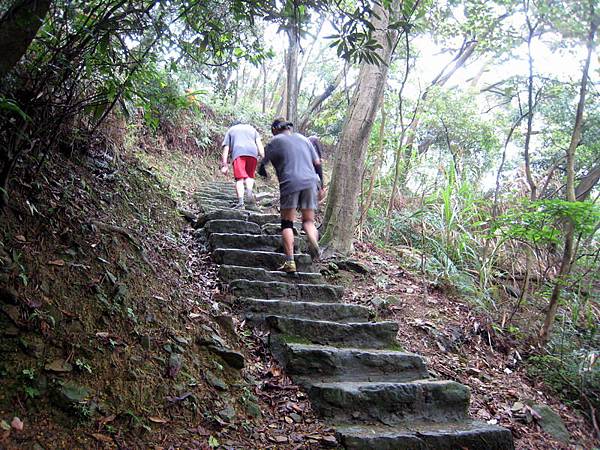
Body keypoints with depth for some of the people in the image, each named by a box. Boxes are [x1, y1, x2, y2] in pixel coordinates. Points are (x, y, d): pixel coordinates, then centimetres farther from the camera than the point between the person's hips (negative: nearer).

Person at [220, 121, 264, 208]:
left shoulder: (230, 130, 29)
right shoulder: (252, 128, 34)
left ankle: (240, 202, -23)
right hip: (253, 152, 2)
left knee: (239, 178, -9)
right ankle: (249, 191, -15)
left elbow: (226, 149, 19)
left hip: (238, 153, -2)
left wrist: (224, 165, 16)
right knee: (250, 175, 14)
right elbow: (259, 144, 17)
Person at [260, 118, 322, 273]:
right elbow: (317, 162, 21)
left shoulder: (275, 141, 11)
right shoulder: (302, 138, 22)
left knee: (287, 223, 4)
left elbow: (263, 166, 8)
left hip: (290, 183, -3)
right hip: (310, 181, 3)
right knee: (308, 220, 13)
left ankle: (290, 261, -5)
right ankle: (313, 241, -19)